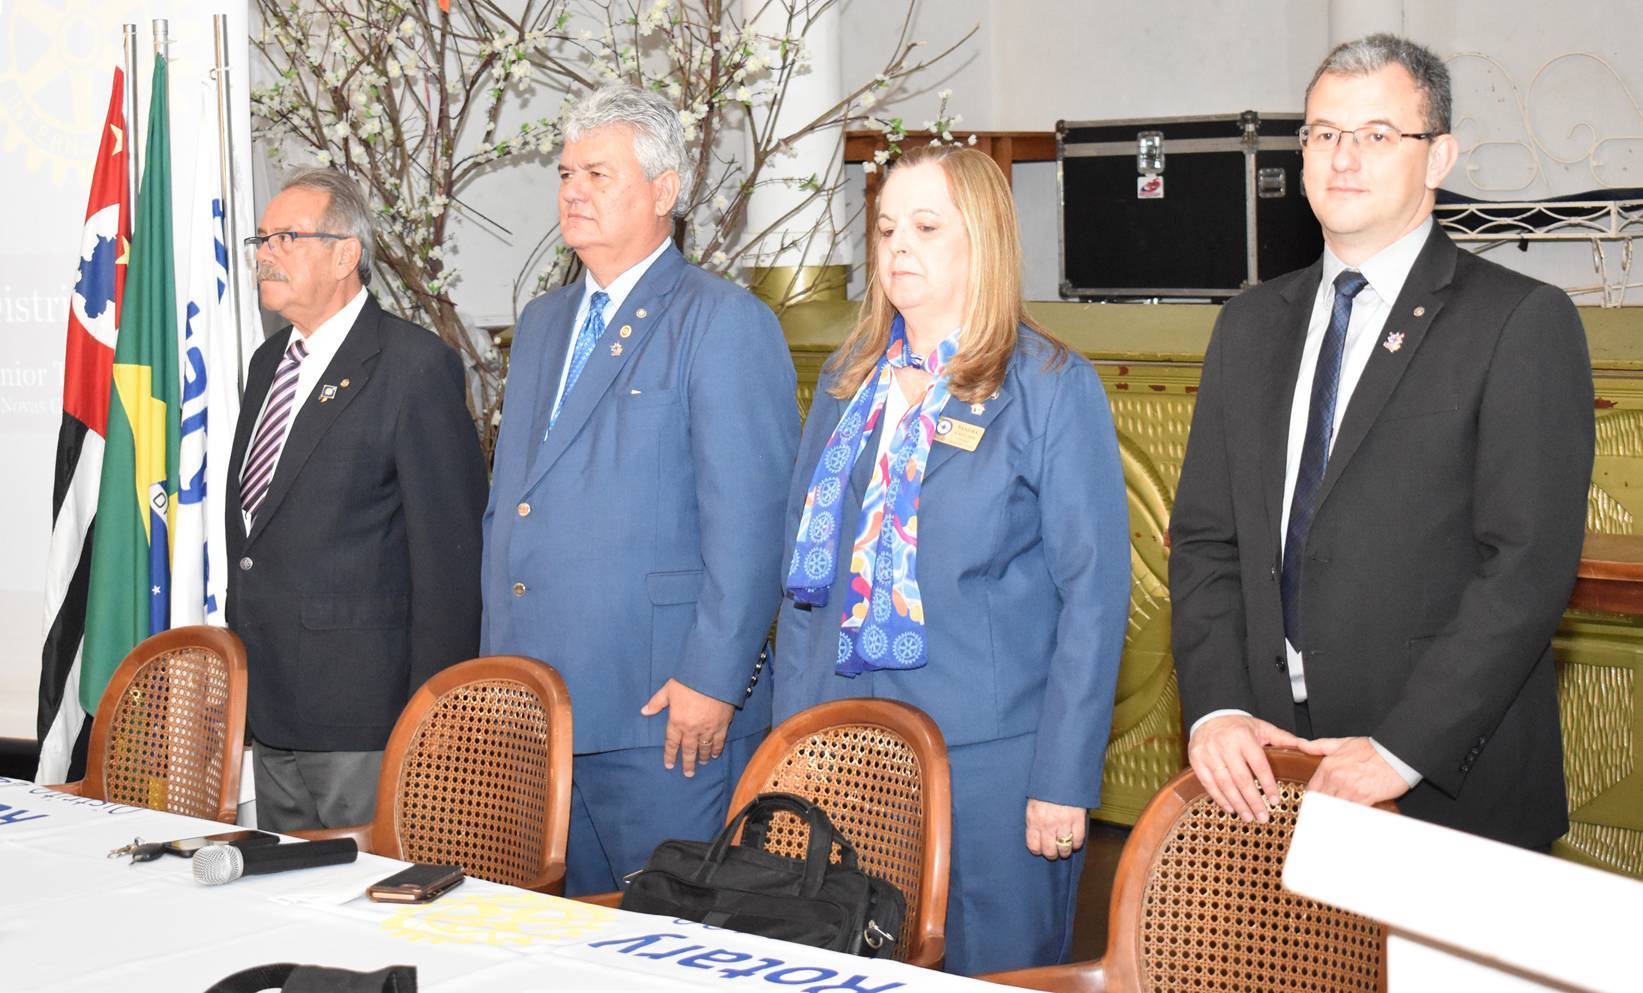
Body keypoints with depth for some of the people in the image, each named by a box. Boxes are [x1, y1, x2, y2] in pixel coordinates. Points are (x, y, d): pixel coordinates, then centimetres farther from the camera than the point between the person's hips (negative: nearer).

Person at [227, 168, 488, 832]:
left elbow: (448, 553, -14)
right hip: (269, 715, 8)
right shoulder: (269, 362, 16)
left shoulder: (417, 365, -11)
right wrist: (243, 672, 17)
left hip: (364, 716, -8)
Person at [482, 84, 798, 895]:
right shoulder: (542, 323, 18)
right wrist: (497, 659, 17)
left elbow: (747, 520, -13)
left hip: (660, 710, -7)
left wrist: (711, 681, -17)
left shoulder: (725, 323, -7)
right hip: (533, 707, 7)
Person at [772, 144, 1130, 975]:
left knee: (994, 966, 2)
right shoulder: (847, 380, 12)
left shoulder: (1051, 387, -4)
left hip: (988, 763, -5)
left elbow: (1093, 593, -8)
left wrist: (1064, 780, -12)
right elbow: (805, 567, 15)